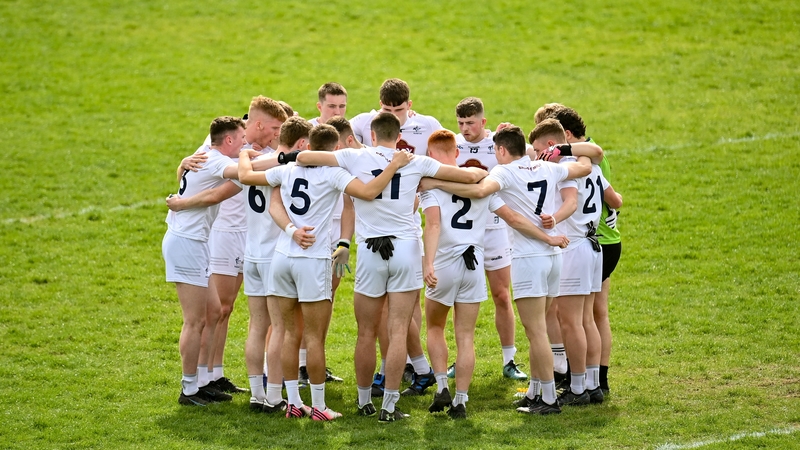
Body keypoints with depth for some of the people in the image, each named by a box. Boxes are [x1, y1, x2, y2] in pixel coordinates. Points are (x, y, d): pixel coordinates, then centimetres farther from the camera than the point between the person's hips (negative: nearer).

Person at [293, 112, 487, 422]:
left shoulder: (355, 158, 1)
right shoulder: (415, 163, 4)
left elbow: (303, 157, 2)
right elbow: (469, 176, 7)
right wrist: (480, 171, 30)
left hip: (371, 250, 0)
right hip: (406, 248, 0)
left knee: (367, 334, 10)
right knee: (398, 331, 0)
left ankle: (364, 401, 21)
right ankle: (389, 406, -3)